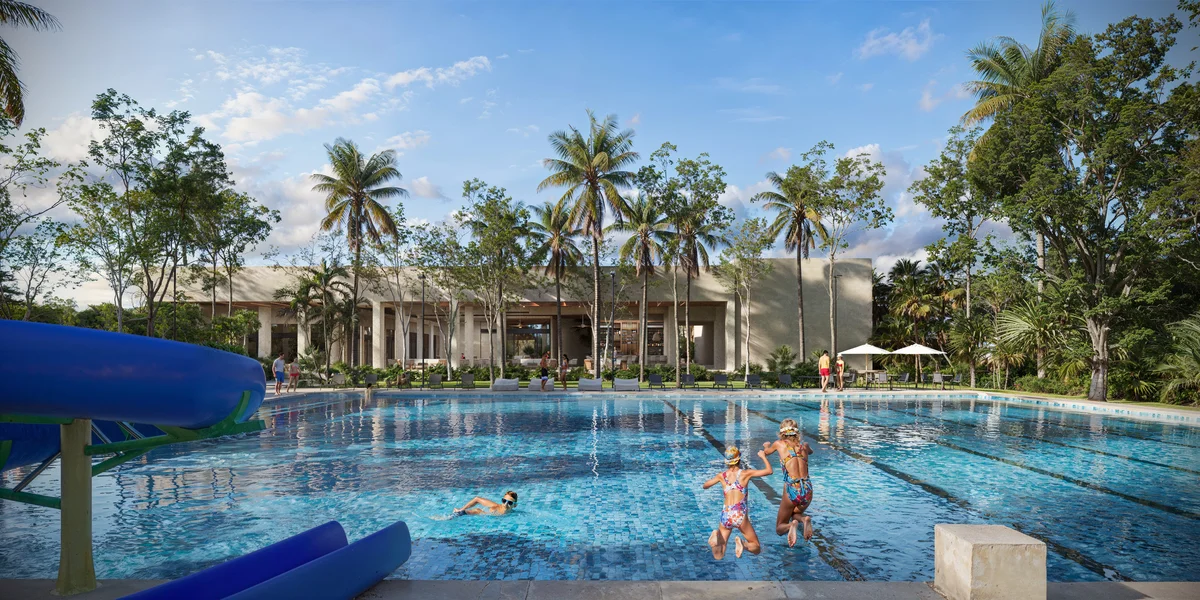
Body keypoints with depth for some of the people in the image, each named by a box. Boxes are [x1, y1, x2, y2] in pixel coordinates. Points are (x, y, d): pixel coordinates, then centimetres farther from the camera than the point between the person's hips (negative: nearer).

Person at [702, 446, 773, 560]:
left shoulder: (722, 475, 8)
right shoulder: (745, 473, 1)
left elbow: (705, 486, 24)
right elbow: (769, 471, 7)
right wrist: (763, 456, 24)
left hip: (725, 515, 3)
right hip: (739, 514, -3)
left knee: (718, 556, 8)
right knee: (756, 548, 14)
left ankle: (716, 536, -24)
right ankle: (742, 544, -20)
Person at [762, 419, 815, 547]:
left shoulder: (779, 444, 5)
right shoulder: (804, 445, 13)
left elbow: (766, 451, 27)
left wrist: (766, 445, 49)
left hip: (792, 489, -3)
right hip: (807, 489, 3)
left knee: (780, 528, 14)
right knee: (795, 513, 33)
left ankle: (791, 525, -21)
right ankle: (804, 519, -3)